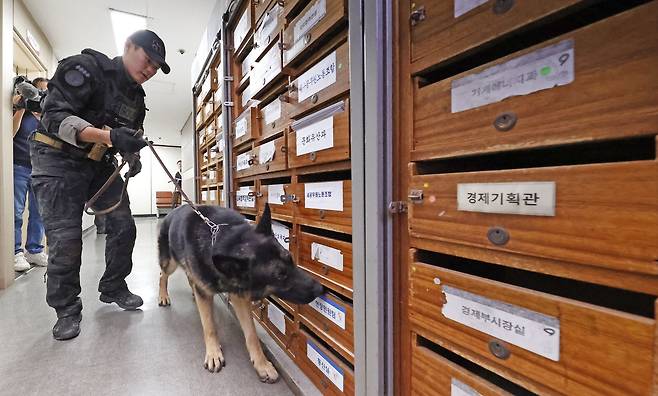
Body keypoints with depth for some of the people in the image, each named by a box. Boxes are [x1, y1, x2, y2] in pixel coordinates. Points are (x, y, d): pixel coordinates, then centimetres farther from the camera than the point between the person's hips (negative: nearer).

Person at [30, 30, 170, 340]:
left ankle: (113, 288, 21)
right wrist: (109, 135, -36)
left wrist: (133, 157, -5)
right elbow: (55, 116, -24)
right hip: (59, 160, -6)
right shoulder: (86, 67, -14)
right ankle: (67, 309, 10)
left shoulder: (136, 97, 8)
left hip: (100, 164, 7)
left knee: (123, 226, 2)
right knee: (65, 236, -7)